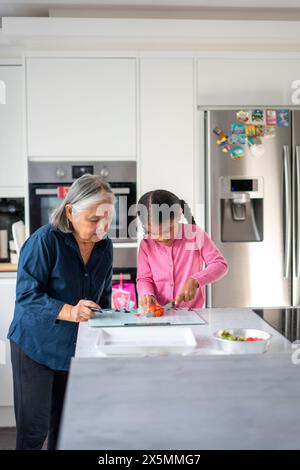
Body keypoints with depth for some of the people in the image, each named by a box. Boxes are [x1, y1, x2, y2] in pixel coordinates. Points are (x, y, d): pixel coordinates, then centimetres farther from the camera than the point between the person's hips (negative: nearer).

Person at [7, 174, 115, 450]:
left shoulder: (104, 246, 2)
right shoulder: (44, 241, -18)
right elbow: (27, 295, -21)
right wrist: (69, 312, -34)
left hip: (76, 346, 6)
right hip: (36, 345, -5)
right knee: (35, 429, 0)